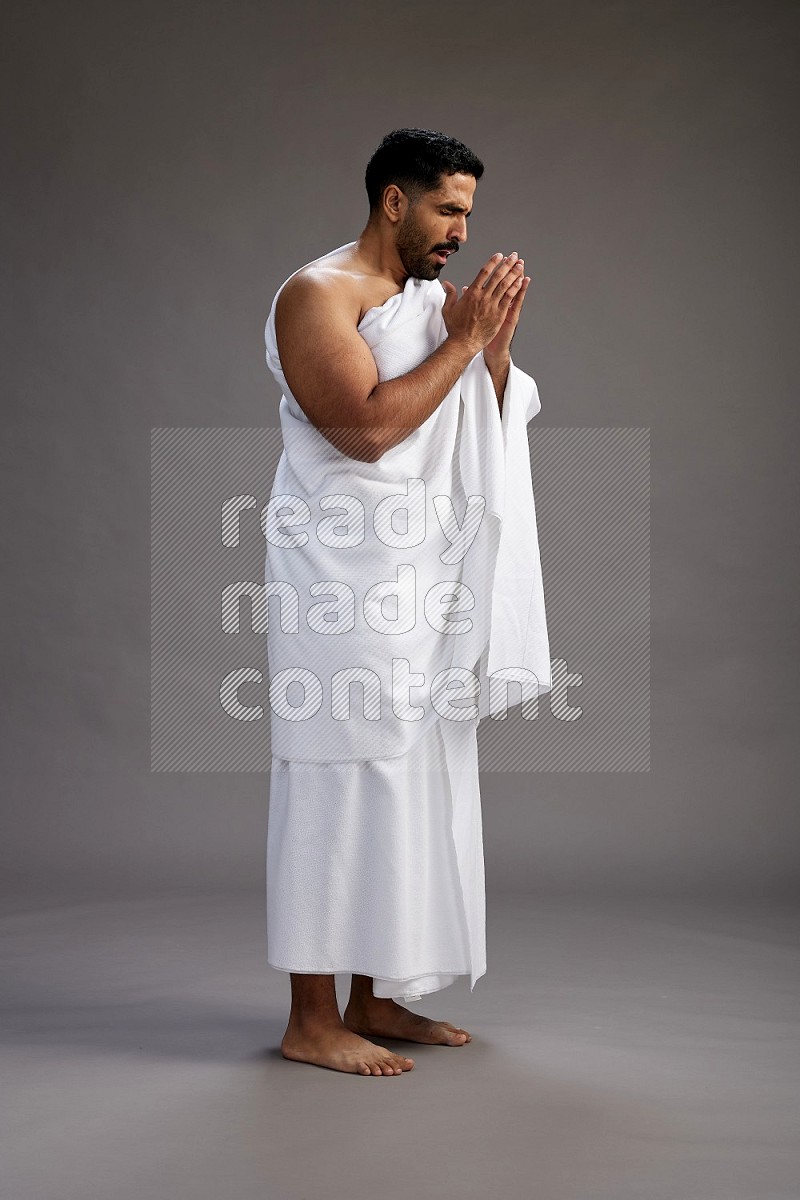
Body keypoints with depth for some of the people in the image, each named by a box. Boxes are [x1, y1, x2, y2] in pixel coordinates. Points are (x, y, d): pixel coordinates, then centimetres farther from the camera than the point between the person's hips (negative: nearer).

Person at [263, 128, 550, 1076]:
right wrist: (462, 339, -15)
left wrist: (497, 345, 1)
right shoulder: (319, 294, -8)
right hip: (343, 580, -9)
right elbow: (365, 428, -20)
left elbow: (477, 436, 16)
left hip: (424, 575, 9)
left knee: (413, 780, 10)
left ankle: (375, 1000, 21)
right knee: (341, 783, -6)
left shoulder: (430, 298, 17)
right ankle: (312, 1022, 4)